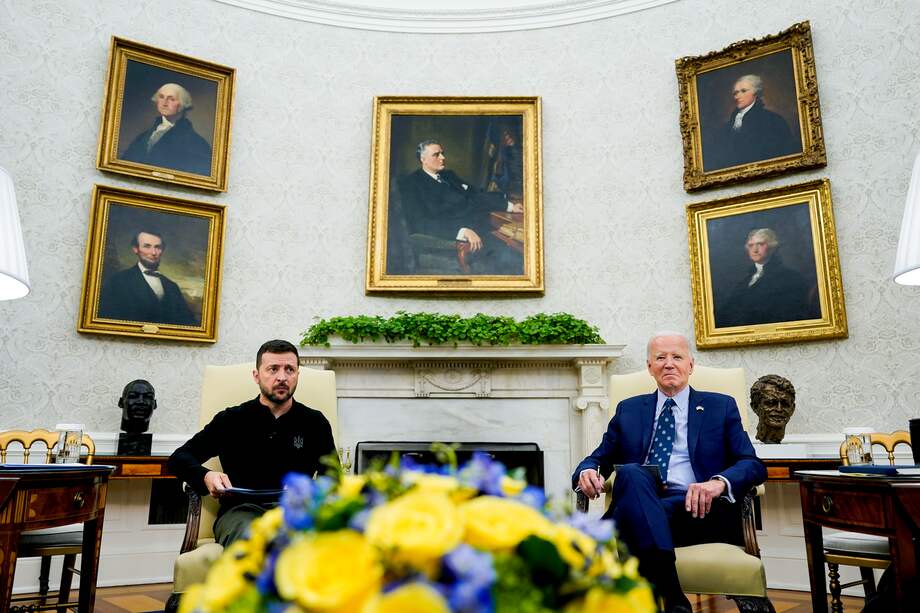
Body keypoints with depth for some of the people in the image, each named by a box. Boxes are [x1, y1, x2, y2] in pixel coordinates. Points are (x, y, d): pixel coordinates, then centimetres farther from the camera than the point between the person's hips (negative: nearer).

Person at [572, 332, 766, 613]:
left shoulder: (721, 407, 15)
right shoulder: (628, 409, 21)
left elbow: (754, 465, 5)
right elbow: (599, 459, 19)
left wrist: (719, 482, -19)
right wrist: (587, 472, -8)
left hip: (696, 509, -2)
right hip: (638, 508, 2)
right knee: (631, 473, -34)